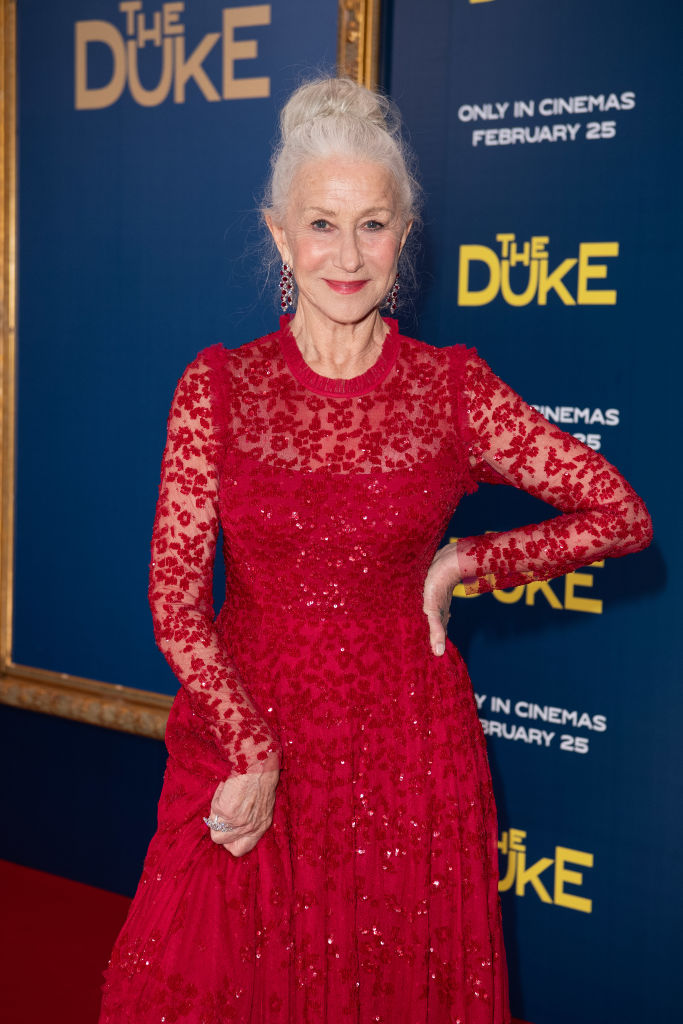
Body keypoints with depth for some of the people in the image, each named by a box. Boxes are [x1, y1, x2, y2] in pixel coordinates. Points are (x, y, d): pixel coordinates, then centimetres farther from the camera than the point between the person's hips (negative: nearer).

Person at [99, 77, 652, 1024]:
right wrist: (254, 751, -9)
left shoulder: (453, 388, -5)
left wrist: (463, 566, -5)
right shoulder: (217, 388, -4)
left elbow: (623, 516, -2)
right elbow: (176, 599, -5)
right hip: (241, 737, 1)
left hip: (407, 747, 0)